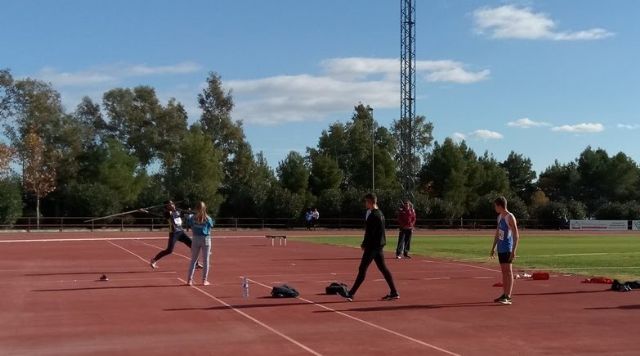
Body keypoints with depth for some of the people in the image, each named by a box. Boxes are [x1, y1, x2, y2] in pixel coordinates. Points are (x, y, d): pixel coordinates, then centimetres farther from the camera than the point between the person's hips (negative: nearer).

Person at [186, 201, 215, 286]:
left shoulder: (193, 218, -3)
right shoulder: (208, 219, -7)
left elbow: (191, 227, 4)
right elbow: (211, 226, 0)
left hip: (196, 239, 2)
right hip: (206, 239, -2)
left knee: (193, 260, 10)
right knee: (205, 260, 5)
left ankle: (189, 279, 8)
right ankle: (204, 280, 6)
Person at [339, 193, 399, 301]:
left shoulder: (373, 215, -17)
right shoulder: (380, 213, 14)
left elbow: (370, 232, -19)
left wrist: (364, 244, -10)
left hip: (373, 245, -10)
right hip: (379, 245, 10)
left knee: (362, 268, -6)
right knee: (383, 268, 12)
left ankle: (351, 294, -2)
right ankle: (394, 292, 11)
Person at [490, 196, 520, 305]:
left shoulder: (510, 217, -13)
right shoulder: (499, 217, 13)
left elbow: (516, 235, -16)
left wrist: (514, 251, -21)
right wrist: (493, 248, 21)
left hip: (507, 248, -8)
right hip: (500, 248, 8)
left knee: (508, 271, -7)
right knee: (504, 271, 11)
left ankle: (508, 297, -8)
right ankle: (504, 294, 17)